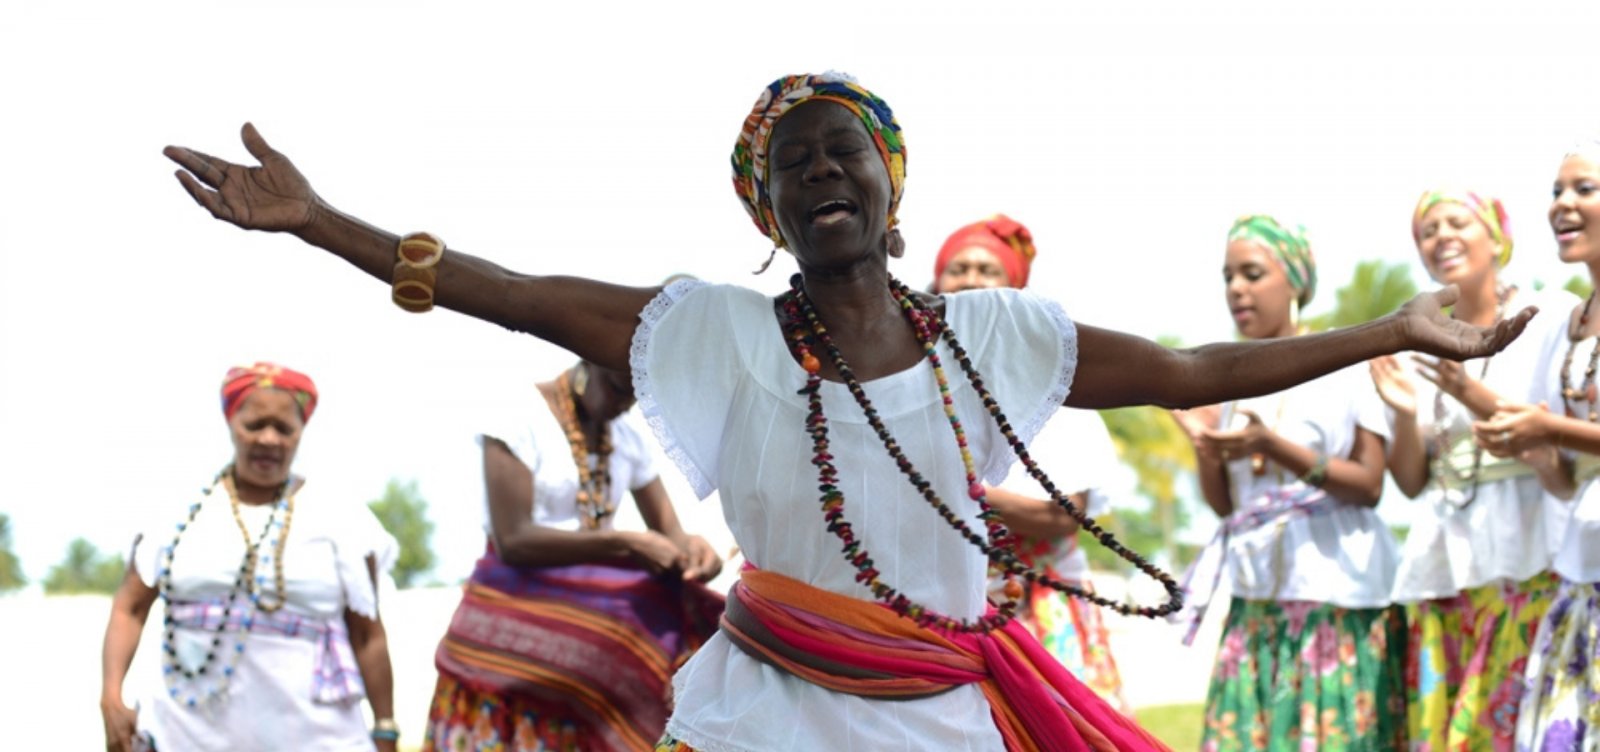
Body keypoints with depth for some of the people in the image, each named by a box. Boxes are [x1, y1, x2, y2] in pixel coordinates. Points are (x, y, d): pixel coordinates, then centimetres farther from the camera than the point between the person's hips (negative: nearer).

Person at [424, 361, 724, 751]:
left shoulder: (629, 440, 10)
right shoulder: (519, 418, -9)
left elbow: (668, 531, 8)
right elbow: (513, 540, -17)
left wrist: (691, 547, -17)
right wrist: (624, 545, -22)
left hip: (588, 643, 5)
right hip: (514, 635, -5)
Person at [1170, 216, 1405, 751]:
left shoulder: (1346, 364, -2)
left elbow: (1369, 485, -9)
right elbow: (1225, 503, 14)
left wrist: (1275, 447, -19)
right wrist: (1204, 444, -4)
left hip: (1336, 601, -5)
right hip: (1257, 603, 5)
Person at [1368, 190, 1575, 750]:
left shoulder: (1553, 316, 1)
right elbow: (1411, 482, 14)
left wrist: (1481, 400, -17)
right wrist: (1405, 413, -5)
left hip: (1529, 559, -5)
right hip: (1441, 567, 5)